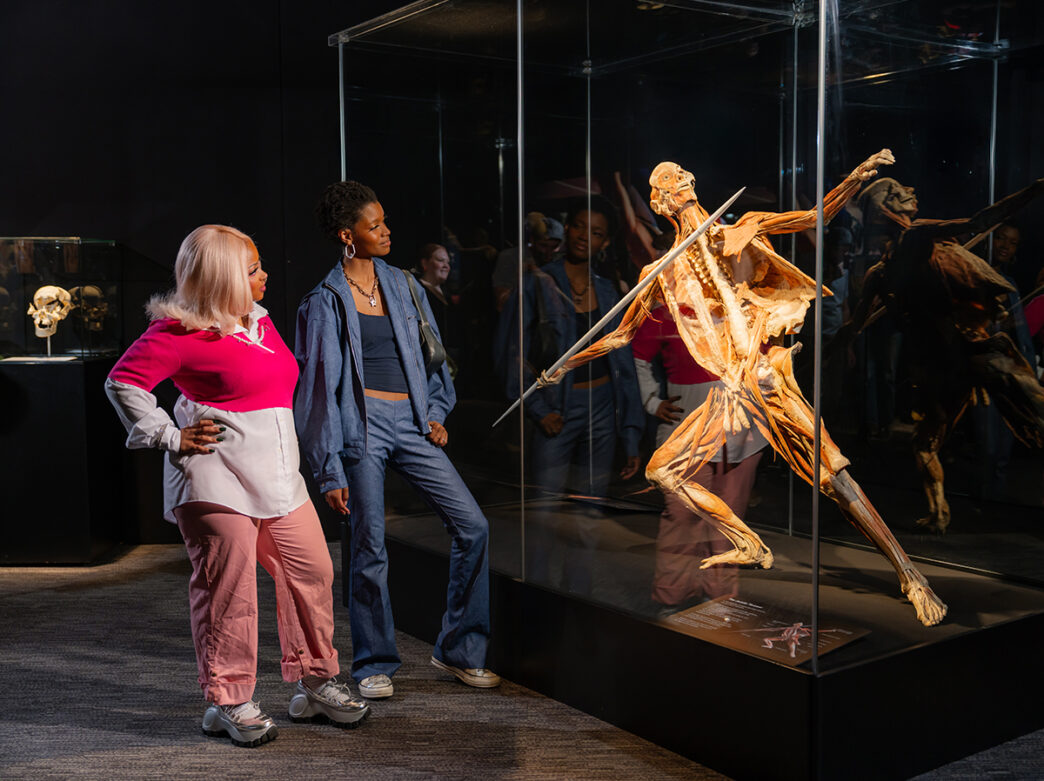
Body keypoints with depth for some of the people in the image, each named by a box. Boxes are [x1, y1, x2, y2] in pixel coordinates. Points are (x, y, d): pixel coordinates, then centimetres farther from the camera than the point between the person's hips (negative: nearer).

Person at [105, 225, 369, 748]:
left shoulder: (258, 320, 15)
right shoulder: (181, 331, -11)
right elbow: (123, 382, -11)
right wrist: (170, 438, -12)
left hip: (277, 477, 8)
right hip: (216, 481, -8)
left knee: (312, 572, 9)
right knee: (228, 589, -2)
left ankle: (313, 683, 24)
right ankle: (228, 702, 13)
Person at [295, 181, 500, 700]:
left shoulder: (402, 285, 13)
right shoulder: (325, 302, -2)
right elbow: (318, 390, -3)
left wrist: (436, 411, 9)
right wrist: (329, 471, -7)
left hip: (411, 423, 5)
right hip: (362, 425, -5)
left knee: (472, 526, -2)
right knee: (370, 548, -1)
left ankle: (458, 649, 12)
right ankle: (375, 664, 19)